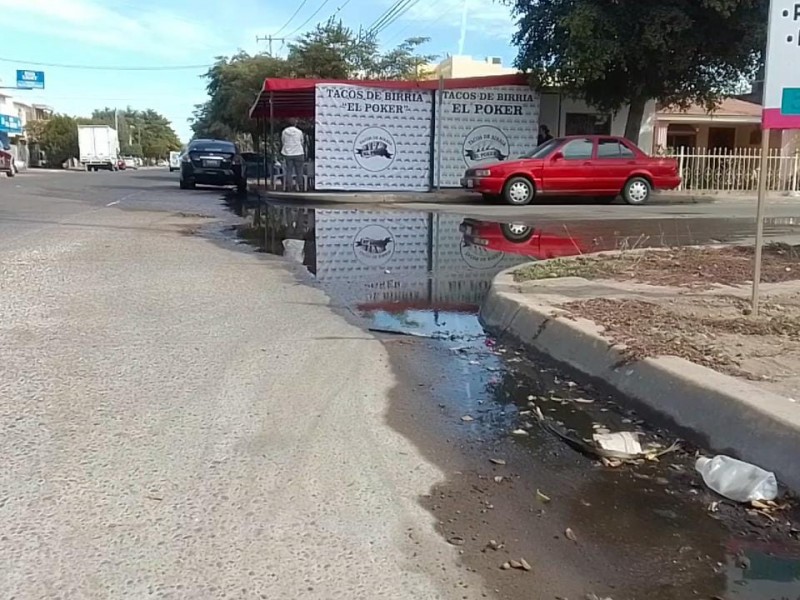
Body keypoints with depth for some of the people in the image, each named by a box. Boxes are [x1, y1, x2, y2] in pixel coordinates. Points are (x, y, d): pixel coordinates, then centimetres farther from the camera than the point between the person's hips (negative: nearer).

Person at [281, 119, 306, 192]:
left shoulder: (284, 132, 2)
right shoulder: (299, 132, -2)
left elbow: (282, 142, 9)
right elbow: (302, 143, 8)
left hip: (287, 154, 2)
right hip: (298, 153, -2)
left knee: (288, 170, 4)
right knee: (299, 171, 3)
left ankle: (289, 186, 2)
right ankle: (299, 186, 3)